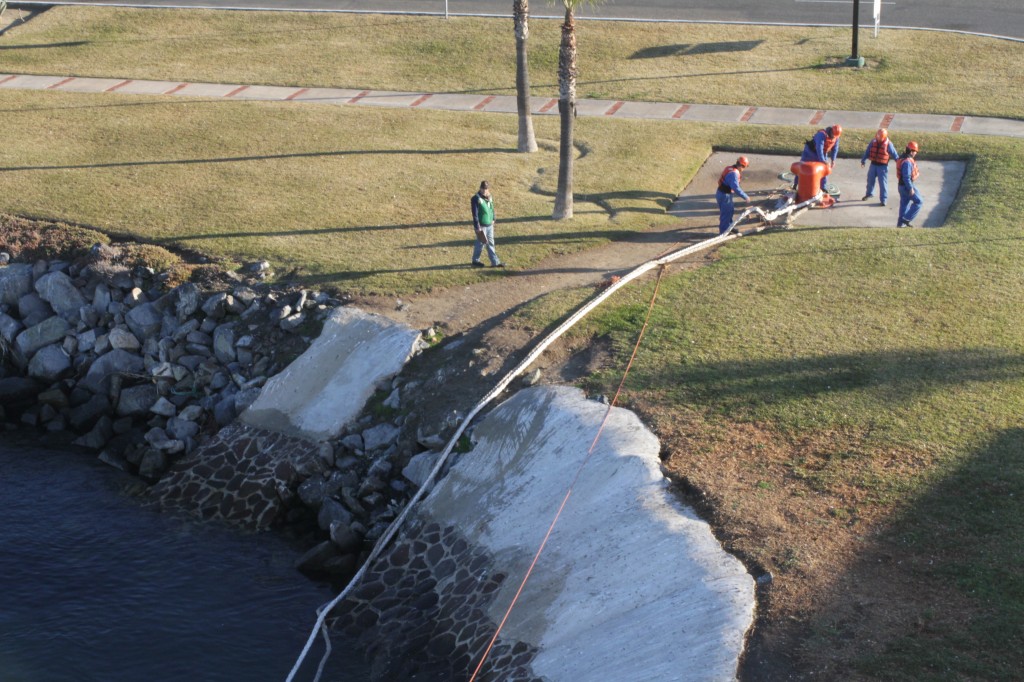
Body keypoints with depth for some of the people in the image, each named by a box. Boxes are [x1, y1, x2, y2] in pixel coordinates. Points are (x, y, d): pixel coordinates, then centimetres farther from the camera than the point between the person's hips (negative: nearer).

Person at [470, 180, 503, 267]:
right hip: (481, 226, -7)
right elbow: (475, 214, -18)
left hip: (489, 225, 7)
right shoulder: (476, 199, -18)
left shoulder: (489, 197, 5)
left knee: (491, 244, 12)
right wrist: (477, 227, -18)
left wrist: (493, 219, 15)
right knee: (481, 243, 5)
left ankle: (495, 262, 18)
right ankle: (475, 261, 23)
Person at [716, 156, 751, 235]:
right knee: (726, 213, 2)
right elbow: (736, 188, -32)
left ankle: (729, 228, 39)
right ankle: (723, 232, 12)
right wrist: (745, 197, -27)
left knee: (730, 211, 24)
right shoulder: (734, 173, -26)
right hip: (725, 195, -10)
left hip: (721, 193, 10)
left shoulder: (730, 168, 5)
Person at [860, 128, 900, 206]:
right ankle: (869, 194, 42)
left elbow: (894, 155, -7)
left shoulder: (888, 144, -11)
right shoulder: (873, 142, -1)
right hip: (873, 164, 4)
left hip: (883, 166, -4)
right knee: (870, 180, 18)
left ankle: (883, 199, 2)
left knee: (883, 183, -5)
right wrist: (863, 161, 3)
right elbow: (867, 152, 6)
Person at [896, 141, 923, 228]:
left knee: (904, 203, 16)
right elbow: (906, 177, -26)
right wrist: (911, 188, -23)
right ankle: (906, 219, -1)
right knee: (918, 201, 0)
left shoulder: (903, 158, 9)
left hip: (902, 185, 10)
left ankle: (901, 223, 20)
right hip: (907, 186, -10)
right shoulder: (907, 162, -24)